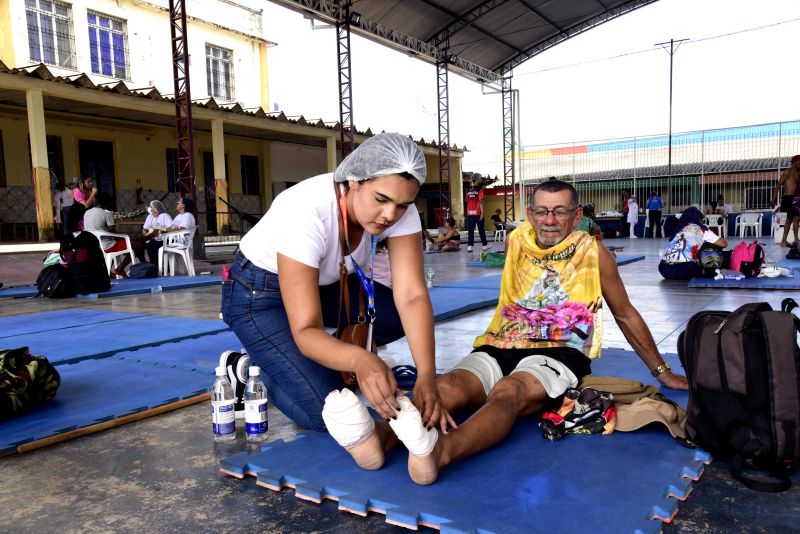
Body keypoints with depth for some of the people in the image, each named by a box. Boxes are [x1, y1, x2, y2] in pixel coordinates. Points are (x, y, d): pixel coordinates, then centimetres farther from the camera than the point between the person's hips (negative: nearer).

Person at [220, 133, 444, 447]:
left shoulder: (399, 208, -22)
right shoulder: (306, 212, -37)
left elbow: (412, 296, -27)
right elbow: (306, 330, -37)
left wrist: (427, 375, -41)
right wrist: (359, 360, -57)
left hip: (326, 284, 7)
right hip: (259, 292, -6)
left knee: (407, 317, -13)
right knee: (326, 411, -21)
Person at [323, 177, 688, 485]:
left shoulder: (592, 252, 4)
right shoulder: (517, 241, 11)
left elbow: (625, 315, 14)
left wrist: (662, 372, 18)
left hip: (558, 354, -3)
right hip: (501, 348, 4)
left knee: (509, 392, -39)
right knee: (446, 387, -30)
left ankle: (436, 453, -66)